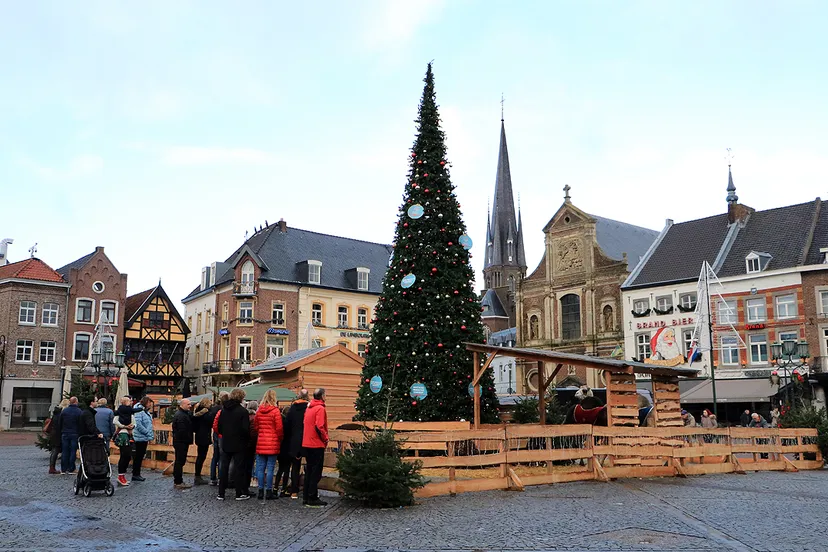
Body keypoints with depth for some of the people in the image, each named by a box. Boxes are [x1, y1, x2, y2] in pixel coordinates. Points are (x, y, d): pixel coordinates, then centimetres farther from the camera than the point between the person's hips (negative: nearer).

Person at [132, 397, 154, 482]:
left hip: (144, 438, 9)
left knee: (140, 456, 13)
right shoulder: (139, 411, -16)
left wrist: (151, 435, 12)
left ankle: (136, 474, 20)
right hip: (140, 437, -9)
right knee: (138, 456, -3)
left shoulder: (146, 412, 14)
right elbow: (138, 424, -23)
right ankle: (135, 474, 5)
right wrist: (148, 433, -20)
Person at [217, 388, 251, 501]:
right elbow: (245, 429, -17)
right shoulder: (243, 411, -14)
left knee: (223, 468, 10)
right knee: (238, 468, 3)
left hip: (225, 444, 5)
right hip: (239, 444, -5)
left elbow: (218, 426, 6)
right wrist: (247, 439, 1)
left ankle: (221, 493, 13)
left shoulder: (224, 409, 3)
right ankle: (240, 493, 7)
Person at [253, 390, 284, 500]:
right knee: (270, 468, 0)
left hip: (261, 443, 4)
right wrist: (280, 440, 7)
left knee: (260, 468, 9)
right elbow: (279, 429, -8)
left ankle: (261, 491, 12)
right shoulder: (275, 411, -9)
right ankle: (269, 492, 3)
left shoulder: (259, 411, 4)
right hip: (272, 444, -4)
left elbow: (255, 427, 9)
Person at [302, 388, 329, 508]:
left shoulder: (308, 408, 12)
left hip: (307, 444, 8)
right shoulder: (320, 408, -13)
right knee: (316, 472, -2)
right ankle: (312, 499, -1)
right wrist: (325, 439, -9)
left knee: (309, 471, 14)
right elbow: (319, 427, -22)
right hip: (317, 444, -8)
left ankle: (307, 498, 18)